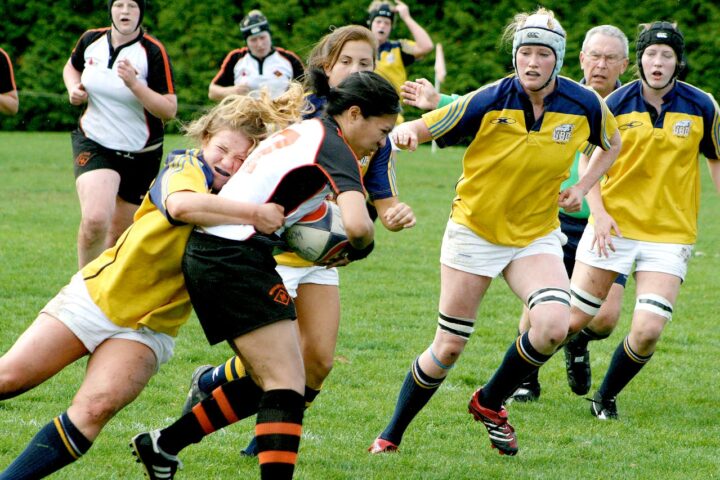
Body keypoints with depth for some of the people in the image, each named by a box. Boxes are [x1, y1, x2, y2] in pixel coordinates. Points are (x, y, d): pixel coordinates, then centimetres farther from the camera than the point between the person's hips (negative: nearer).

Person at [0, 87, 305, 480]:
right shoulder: (186, 166, -11)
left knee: (95, 408, -22)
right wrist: (254, 214, -40)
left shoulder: (247, 198, 0)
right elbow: (181, 204, -35)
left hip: (147, 327, 2)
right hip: (97, 294, -2)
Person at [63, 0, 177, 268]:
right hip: (94, 144, 0)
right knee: (95, 220, -25)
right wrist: (73, 88, 0)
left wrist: (134, 84, -30)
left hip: (141, 154, 0)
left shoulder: (154, 53, -13)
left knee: (119, 237, 10)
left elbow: (169, 110, -17)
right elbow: (71, 66, 22)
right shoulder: (91, 40, -2)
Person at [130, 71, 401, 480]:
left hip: (210, 253, 10)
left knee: (267, 382, 18)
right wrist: (360, 248, -3)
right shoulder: (335, 147, -11)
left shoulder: (306, 130, 18)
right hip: (237, 260, -10)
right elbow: (356, 224, -27)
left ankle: (163, 445, 25)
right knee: (287, 386, -12)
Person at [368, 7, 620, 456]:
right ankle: (392, 434, 22)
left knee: (554, 325, -24)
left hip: (537, 234, 2)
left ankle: (490, 403, 3)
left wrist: (582, 188, 0)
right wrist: (404, 131, -37)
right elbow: (421, 128, -13)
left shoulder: (585, 104, -9)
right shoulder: (488, 102, -17)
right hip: (474, 230, -2)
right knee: (449, 347, 1)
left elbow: (612, 143, 13)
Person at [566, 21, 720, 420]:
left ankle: (606, 398, 12)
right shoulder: (616, 103, -4)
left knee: (648, 331, -12)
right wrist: (598, 211, -6)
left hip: (670, 234, 0)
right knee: (571, 320, 2)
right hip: (614, 226, 0)